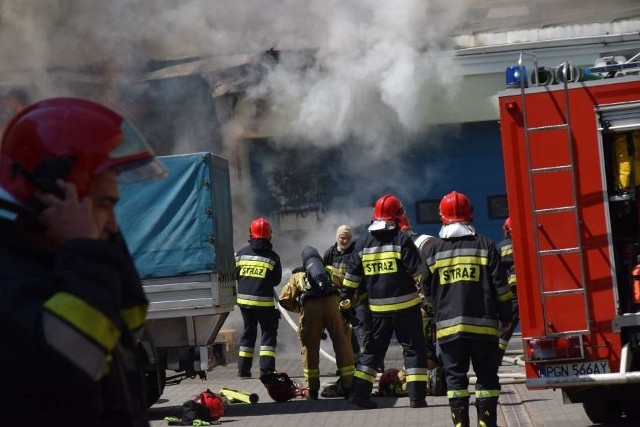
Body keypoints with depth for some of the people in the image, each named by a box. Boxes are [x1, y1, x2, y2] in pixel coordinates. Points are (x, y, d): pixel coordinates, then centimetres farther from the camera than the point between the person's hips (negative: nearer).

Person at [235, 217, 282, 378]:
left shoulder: (241, 253, 1)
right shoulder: (272, 256, -6)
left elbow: (235, 274, 8)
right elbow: (277, 280, 2)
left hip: (244, 299, 4)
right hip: (264, 301, -4)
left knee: (248, 331, 17)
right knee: (268, 332, 5)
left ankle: (243, 368, 15)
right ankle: (266, 368, -7)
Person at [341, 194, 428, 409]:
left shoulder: (363, 244, 6)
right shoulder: (402, 240, -9)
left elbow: (352, 275, 10)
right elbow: (418, 271, -12)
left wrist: (345, 298, 19)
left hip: (378, 307, 4)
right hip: (405, 304, -4)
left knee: (373, 349, 14)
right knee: (413, 349, 3)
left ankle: (359, 392, 8)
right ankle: (417, 396, -2)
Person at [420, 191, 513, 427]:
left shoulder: (434, 249, 2)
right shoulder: (484, 245, -1)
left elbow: (427, 288, 8)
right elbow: (500, 285, -2)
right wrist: (505, 314, 9)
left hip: (448, 325, 1)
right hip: (482, 323, -1)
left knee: (455, 376, 7)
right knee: (486, 376, 5)